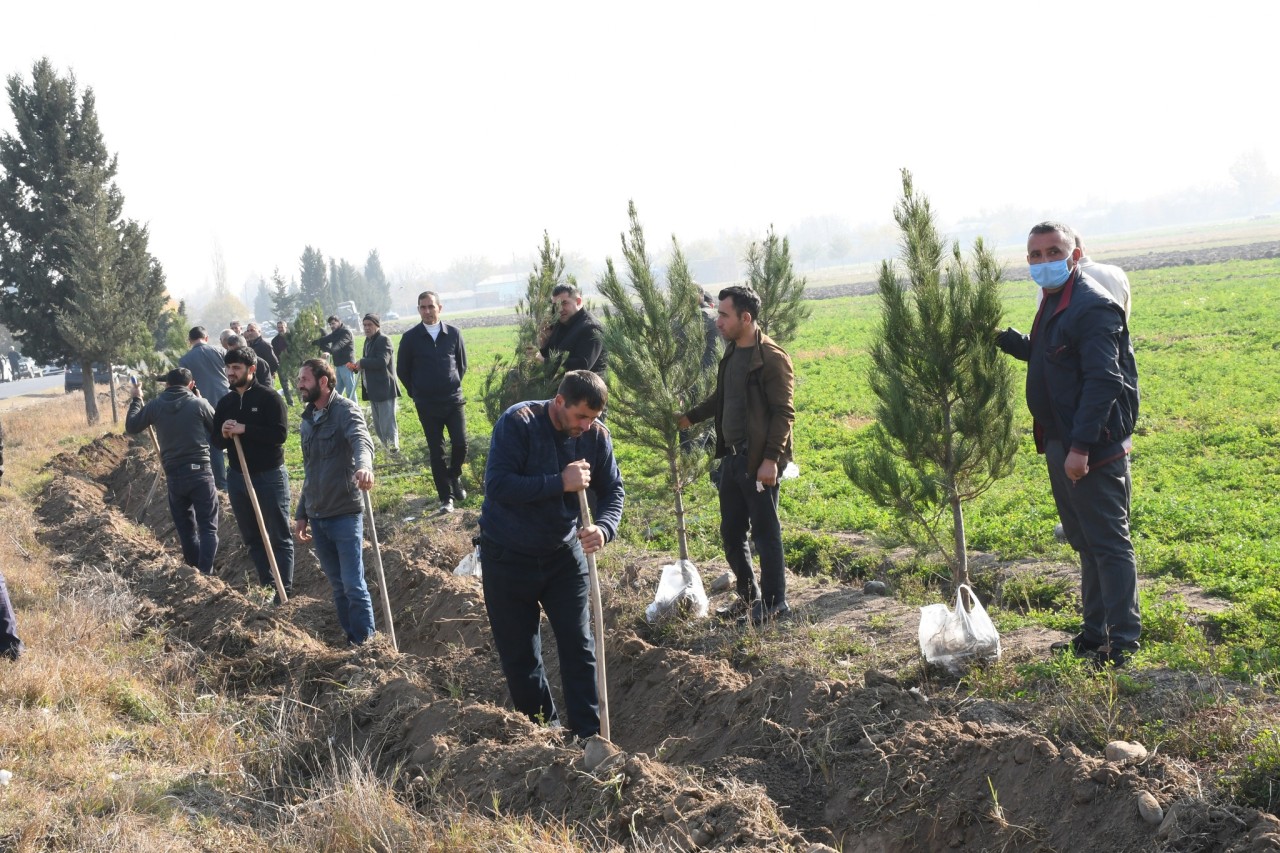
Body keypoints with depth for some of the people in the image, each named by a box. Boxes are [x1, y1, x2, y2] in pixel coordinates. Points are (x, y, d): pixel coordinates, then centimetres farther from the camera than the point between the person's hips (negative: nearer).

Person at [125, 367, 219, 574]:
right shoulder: (199, 404, -6)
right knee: (208, 526, 0)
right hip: (200, 472, -3)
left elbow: (131, 427, 15)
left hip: (174, 475, 3)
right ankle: (205, 573, -12)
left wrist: (136, 400, 28)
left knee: (185, 526, 17)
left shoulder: (155, 406, 2)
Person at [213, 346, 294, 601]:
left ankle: (284, 589, 3)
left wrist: (244, 429, -25)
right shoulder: (224, 403, 8)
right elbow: (216, 441, 11)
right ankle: (266, 585, 23)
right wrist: (223, 435, -13)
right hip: (237, 477, 7)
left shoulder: (269, 398, -10)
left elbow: (280, 434, -20)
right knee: (251, 537, 13)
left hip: (270, 476, -6)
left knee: (279, 536, 0)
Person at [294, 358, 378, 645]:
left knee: (354, 585, -6)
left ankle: (365, 643, 1)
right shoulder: (309, 419, 15)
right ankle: (350, 639, 18)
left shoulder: (345, 410, -9)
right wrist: (301, 514, 21)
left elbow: (361, 440, -31)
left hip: (345, 514, -7)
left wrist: (363, 466, -52)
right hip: (317, 517, 7)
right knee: (338, 585, 11)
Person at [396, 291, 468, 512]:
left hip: (453, 400, 1)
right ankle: (446, 498, 9)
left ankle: (454, 477, 25)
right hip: (427, 405, -1)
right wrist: (417, 394, 8)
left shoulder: (453, 334, 0)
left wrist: (453, 386, 12)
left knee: (460, 444, -6)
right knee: (436, 451, 1)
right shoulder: (411, 338, -4)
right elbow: (402, 370, 6)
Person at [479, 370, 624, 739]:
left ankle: (589, 735, 8)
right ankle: (542, 726, 26)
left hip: (564, 554, 3)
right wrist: (560, 483, -33)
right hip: (508, 557, -3)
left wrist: (603, 528, -24)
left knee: (580, 646, 1)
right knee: (519, 653, 7)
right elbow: (497, 486, -29)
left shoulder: (596, 435, -8)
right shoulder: (518, 423, -21)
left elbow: (612, 491, -2)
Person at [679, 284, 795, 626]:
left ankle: (774, 602, 14)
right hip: (732, 456, 8)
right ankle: (748, 596, 28)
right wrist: (690, 417, 20)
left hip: (758, 460, -8)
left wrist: (771, 459, -21)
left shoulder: (771, 357, -15)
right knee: (731, 532, 14)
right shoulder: (732, 353, 10)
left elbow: (784, 412, -17)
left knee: (765, 532, 2)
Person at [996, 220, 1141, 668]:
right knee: (1085, 543, 17)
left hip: (1093, 449, -10)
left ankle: (1123, 640, 6)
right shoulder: (1054, 303, 13)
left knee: (1108, 542, -2)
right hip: (1060, 444, 10)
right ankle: (1095, 633, 28)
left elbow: (1103, 381, -23)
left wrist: (1082, 445, -27)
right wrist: (1003, 337, 14)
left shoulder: (1092, 307, -18)